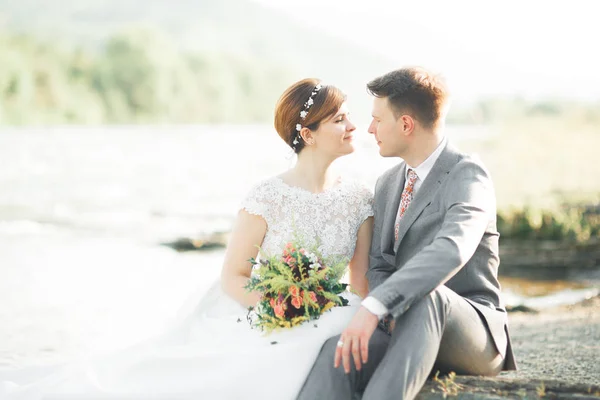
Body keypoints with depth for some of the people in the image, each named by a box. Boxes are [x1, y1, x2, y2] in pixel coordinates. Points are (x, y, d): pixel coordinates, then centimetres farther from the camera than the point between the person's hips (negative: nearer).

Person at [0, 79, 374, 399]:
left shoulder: (360, 198, -2)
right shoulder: (269, 196, -14)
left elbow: (361, 282, 2)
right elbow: (233, 278, -9)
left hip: (319, 332, 3)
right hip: (254, 322, -3)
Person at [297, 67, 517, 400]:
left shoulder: (467, 175, -11)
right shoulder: (388, 184, 15)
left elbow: (451, 251, -30)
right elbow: (379, 266, 13)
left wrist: (375, 307, -41)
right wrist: (396, 317, -11)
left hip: (470, 334, -5)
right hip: (408, 332, 5)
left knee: (428, 295, -39)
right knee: (339, 352, -28)